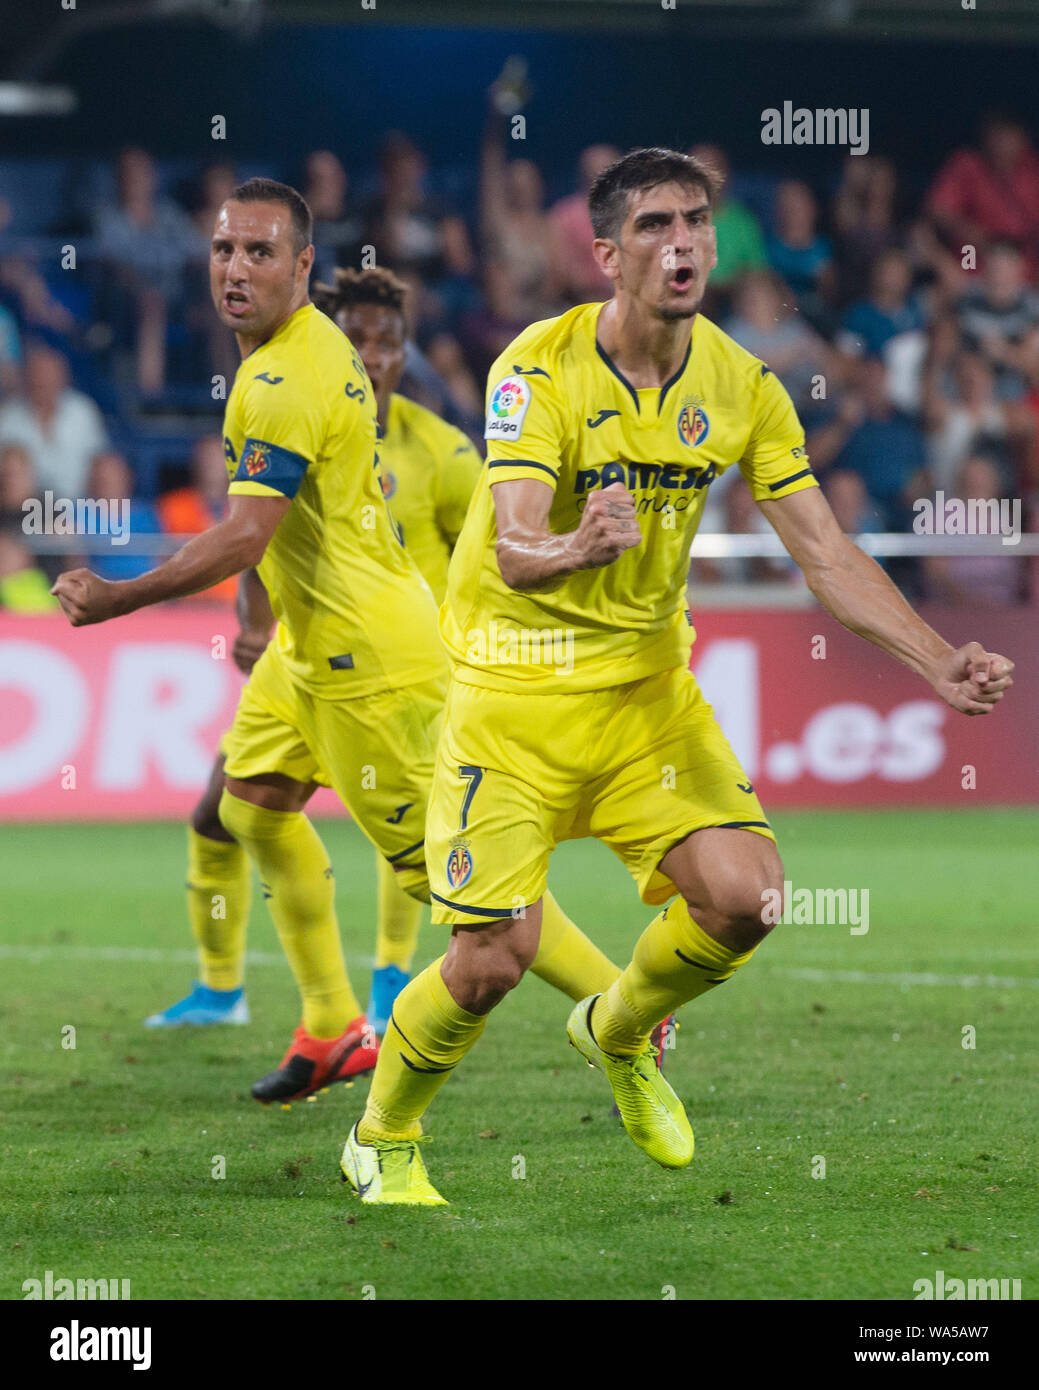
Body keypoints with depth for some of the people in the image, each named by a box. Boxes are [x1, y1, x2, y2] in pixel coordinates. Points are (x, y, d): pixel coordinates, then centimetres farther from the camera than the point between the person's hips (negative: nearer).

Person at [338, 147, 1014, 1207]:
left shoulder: (740, 384, -3)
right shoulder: (538, 372, -18)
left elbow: (825, 553, -3)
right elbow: (511, 554, -29)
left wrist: (939, 665, -15)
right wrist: (576, 551, -52)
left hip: (649, 681, 4)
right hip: (517, 688, -4)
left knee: (744, 893, -13)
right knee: (494, 954, -10)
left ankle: (618, 1033, 21)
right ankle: (381, 1140, 18)